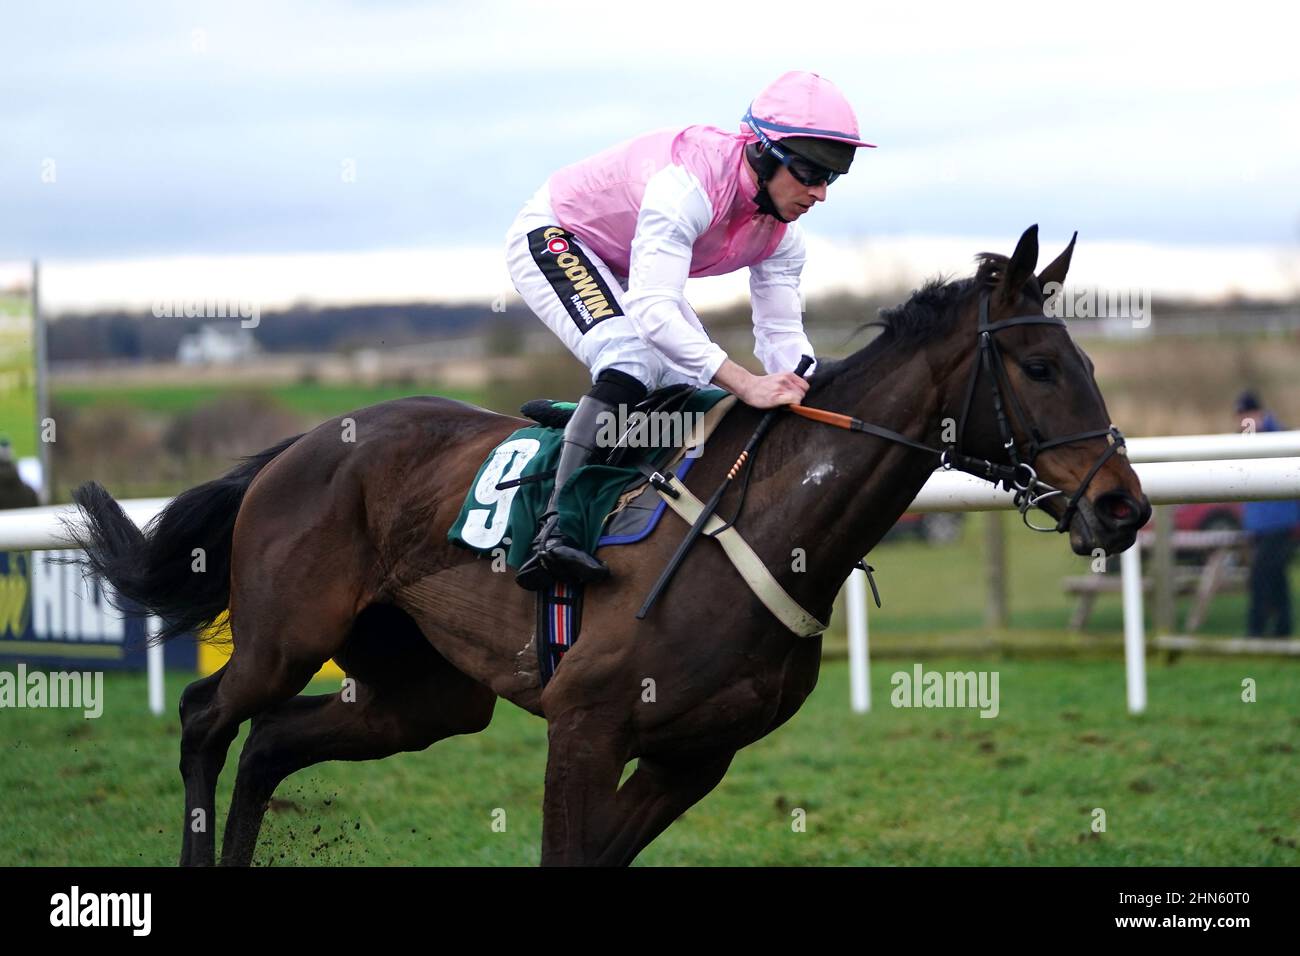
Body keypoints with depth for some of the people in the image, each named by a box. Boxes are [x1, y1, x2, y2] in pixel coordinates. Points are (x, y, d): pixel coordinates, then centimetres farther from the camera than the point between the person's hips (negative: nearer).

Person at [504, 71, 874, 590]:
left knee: (698, 384, -1)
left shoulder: (781, 232, -12)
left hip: (622, 271, 9)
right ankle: (554, 528, -35)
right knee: (633, 360, -30)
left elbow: (782, 337, -8)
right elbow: (651, 311, -47)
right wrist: (745, 383, -54)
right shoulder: (688, 184, -39)